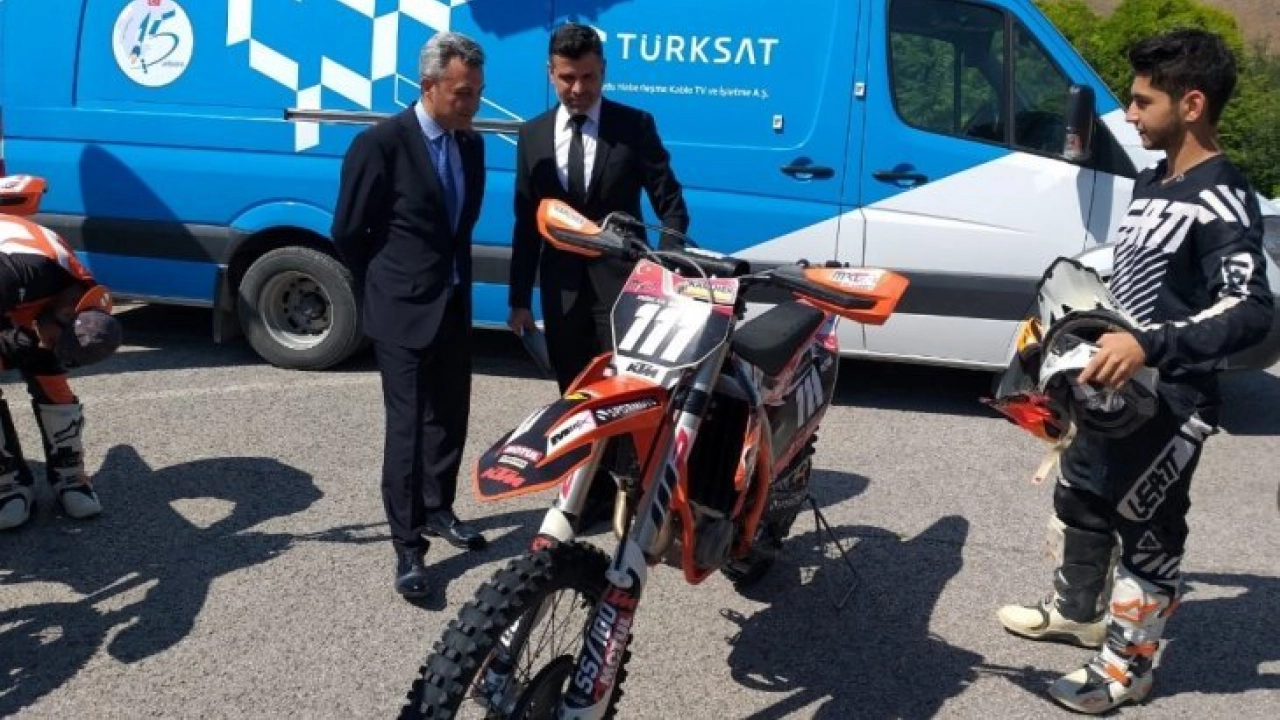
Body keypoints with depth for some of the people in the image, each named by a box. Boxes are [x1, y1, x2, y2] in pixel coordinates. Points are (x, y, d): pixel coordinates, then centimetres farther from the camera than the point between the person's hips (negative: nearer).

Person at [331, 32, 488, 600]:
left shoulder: (471, 145, 6)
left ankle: (437, 510, 34)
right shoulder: (381, 143, -15)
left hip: (455, 306, 7)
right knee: (409, 427, -2)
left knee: (450, 419, 15)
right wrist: (387, 288, 3)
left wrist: (454, 279, 14)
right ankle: (407, 546, 7)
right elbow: (348, 233, -8)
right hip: (404, 311, -6)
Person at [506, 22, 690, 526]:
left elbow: (671, 205, -2)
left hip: (621, 281, -3)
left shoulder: (635, 126, -1)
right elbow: (526, 222, 9)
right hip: (562, 286, 4)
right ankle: (587, 490, 23)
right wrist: (520, 298, 6)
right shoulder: (533, 135, 8)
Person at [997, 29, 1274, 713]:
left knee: (1146, 531, 3)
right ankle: (1075, 611, 43)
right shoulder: (1152, 181, 8)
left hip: (1171, 401, -10)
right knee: (1078, 498, 22)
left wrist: (1151, 347, -40)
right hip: (1114, 387, 10)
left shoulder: (1221, 201, -20)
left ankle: (1124, 669, 19)